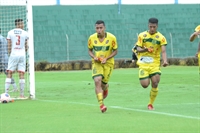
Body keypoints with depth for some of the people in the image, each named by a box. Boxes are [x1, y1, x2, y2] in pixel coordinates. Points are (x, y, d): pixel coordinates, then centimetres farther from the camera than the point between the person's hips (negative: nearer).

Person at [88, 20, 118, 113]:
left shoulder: (112, 38, -12)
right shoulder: (92, 38, -7)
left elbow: (115, 51, -3)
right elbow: (89, 50, 6)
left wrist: (106, 58, -17)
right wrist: (94, 57, -15)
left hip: (108, 63, 0)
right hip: (96, 63, 0)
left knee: (103, 84, 4)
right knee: (97, 81, -20)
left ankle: (105, 88, 46)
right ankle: (101, 105, -20)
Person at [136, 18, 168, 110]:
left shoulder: (161, 37, -2)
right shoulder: (142, 35, 3)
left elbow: (163, 51, -10)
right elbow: (138, 49, 1)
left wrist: (165, 61, -29)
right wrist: (144, 49, -22)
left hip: (155, 64, 0)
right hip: (143, 63, 0)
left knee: (155, 84, -10)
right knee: (145, 85, -8)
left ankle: (150, 104, 8)